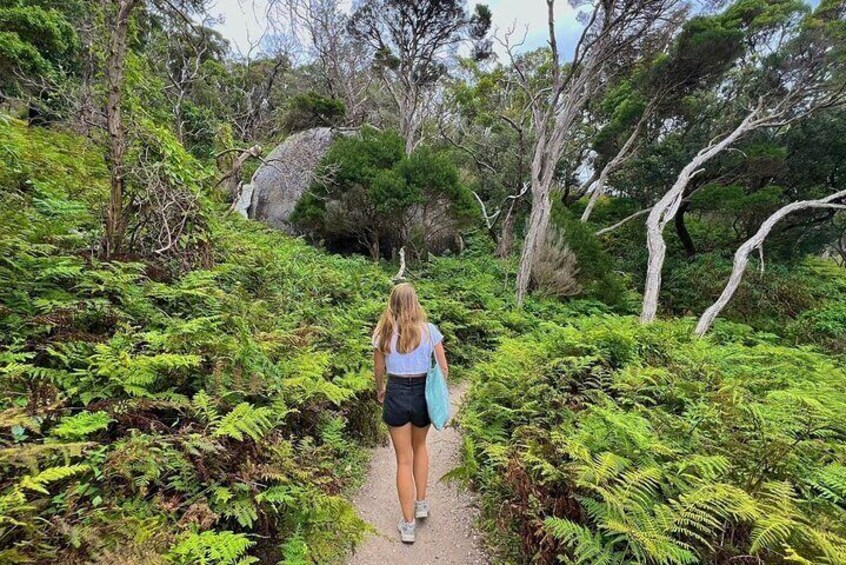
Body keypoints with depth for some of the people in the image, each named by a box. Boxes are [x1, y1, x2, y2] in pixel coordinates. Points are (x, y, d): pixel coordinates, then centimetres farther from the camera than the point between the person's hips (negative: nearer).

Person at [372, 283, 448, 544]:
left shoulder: (383, 332, -6)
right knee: (420, 446, 28)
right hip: (422, 392, 1)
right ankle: (421, 504, 36)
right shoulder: (429, 330, -9)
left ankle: (408, 525, 21)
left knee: (404, 459, 12)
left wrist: (380, 391, 22)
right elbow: (443, 368, -5)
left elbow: (379, 370, 4)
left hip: (396, 394, 0)